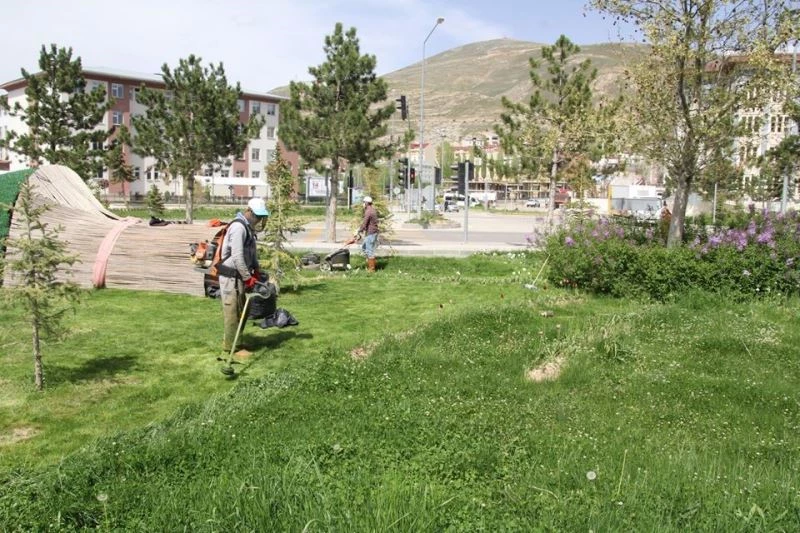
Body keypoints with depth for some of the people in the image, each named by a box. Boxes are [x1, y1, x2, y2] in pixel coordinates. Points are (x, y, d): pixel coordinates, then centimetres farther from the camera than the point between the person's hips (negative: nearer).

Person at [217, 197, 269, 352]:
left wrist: (256, 271, 8)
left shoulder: (248, 227, 13)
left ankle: (235, 341, 28)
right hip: (231, 277, -10)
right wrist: (248, 278, -20)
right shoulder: (238, 227, -20)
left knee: (241, 310, 17)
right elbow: (237, 257, -24)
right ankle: (230, 345, 7)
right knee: (233, 311, -2)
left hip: (239, 276, 10)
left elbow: (252, 251, 20)